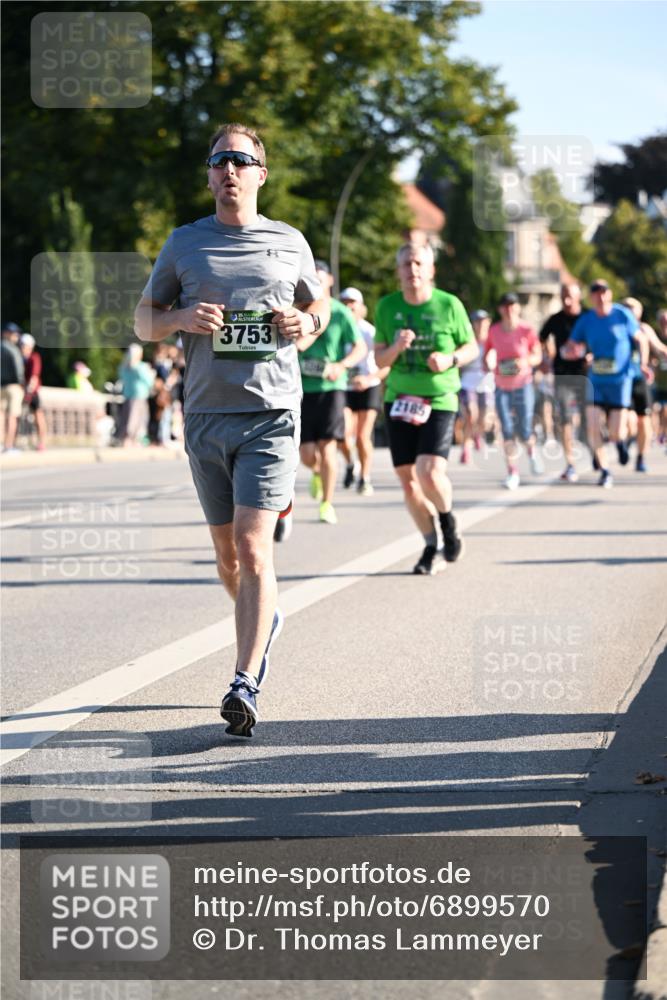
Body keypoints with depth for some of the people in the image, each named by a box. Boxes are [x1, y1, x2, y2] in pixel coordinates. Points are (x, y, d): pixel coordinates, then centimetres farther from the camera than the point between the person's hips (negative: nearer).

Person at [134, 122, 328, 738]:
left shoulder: (289, 243, 8)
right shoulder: (184, 244, 8)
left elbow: (319, 305, 23)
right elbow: (143, 321, 13)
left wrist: (304, 324, 0)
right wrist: (182, 318, -9)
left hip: (271, 414, -2)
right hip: (205, 416, 2)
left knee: (253, 548, -16)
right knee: (227, 554, 12)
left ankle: (246, 685, -18)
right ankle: (265, 620, 42)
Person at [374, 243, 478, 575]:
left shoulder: (449, 305, -4)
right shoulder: (387, 307, 2)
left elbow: (472, 347, 7)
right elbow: (379, 359, 5)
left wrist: (451, 359, -14)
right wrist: (396, 348, -16)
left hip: (439, 401, -3)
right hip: (399, 400, 3)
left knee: (430, 473, -19)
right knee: (408, 479, 4)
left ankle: (447, 520, 14)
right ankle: (432, 546, 22)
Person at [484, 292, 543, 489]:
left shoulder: (527, 331, -8)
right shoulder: (494, 331, -1)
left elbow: (538, 356, 1)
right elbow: (487, 355, 9)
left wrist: (525, 361, -19)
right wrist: (489, 361, -14)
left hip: (523, 386, -2)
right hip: (502, 387, 2)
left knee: (524, 431, -3)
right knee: (507, 430, -5)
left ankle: (531, 450, 32)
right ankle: (512, 472, 5)